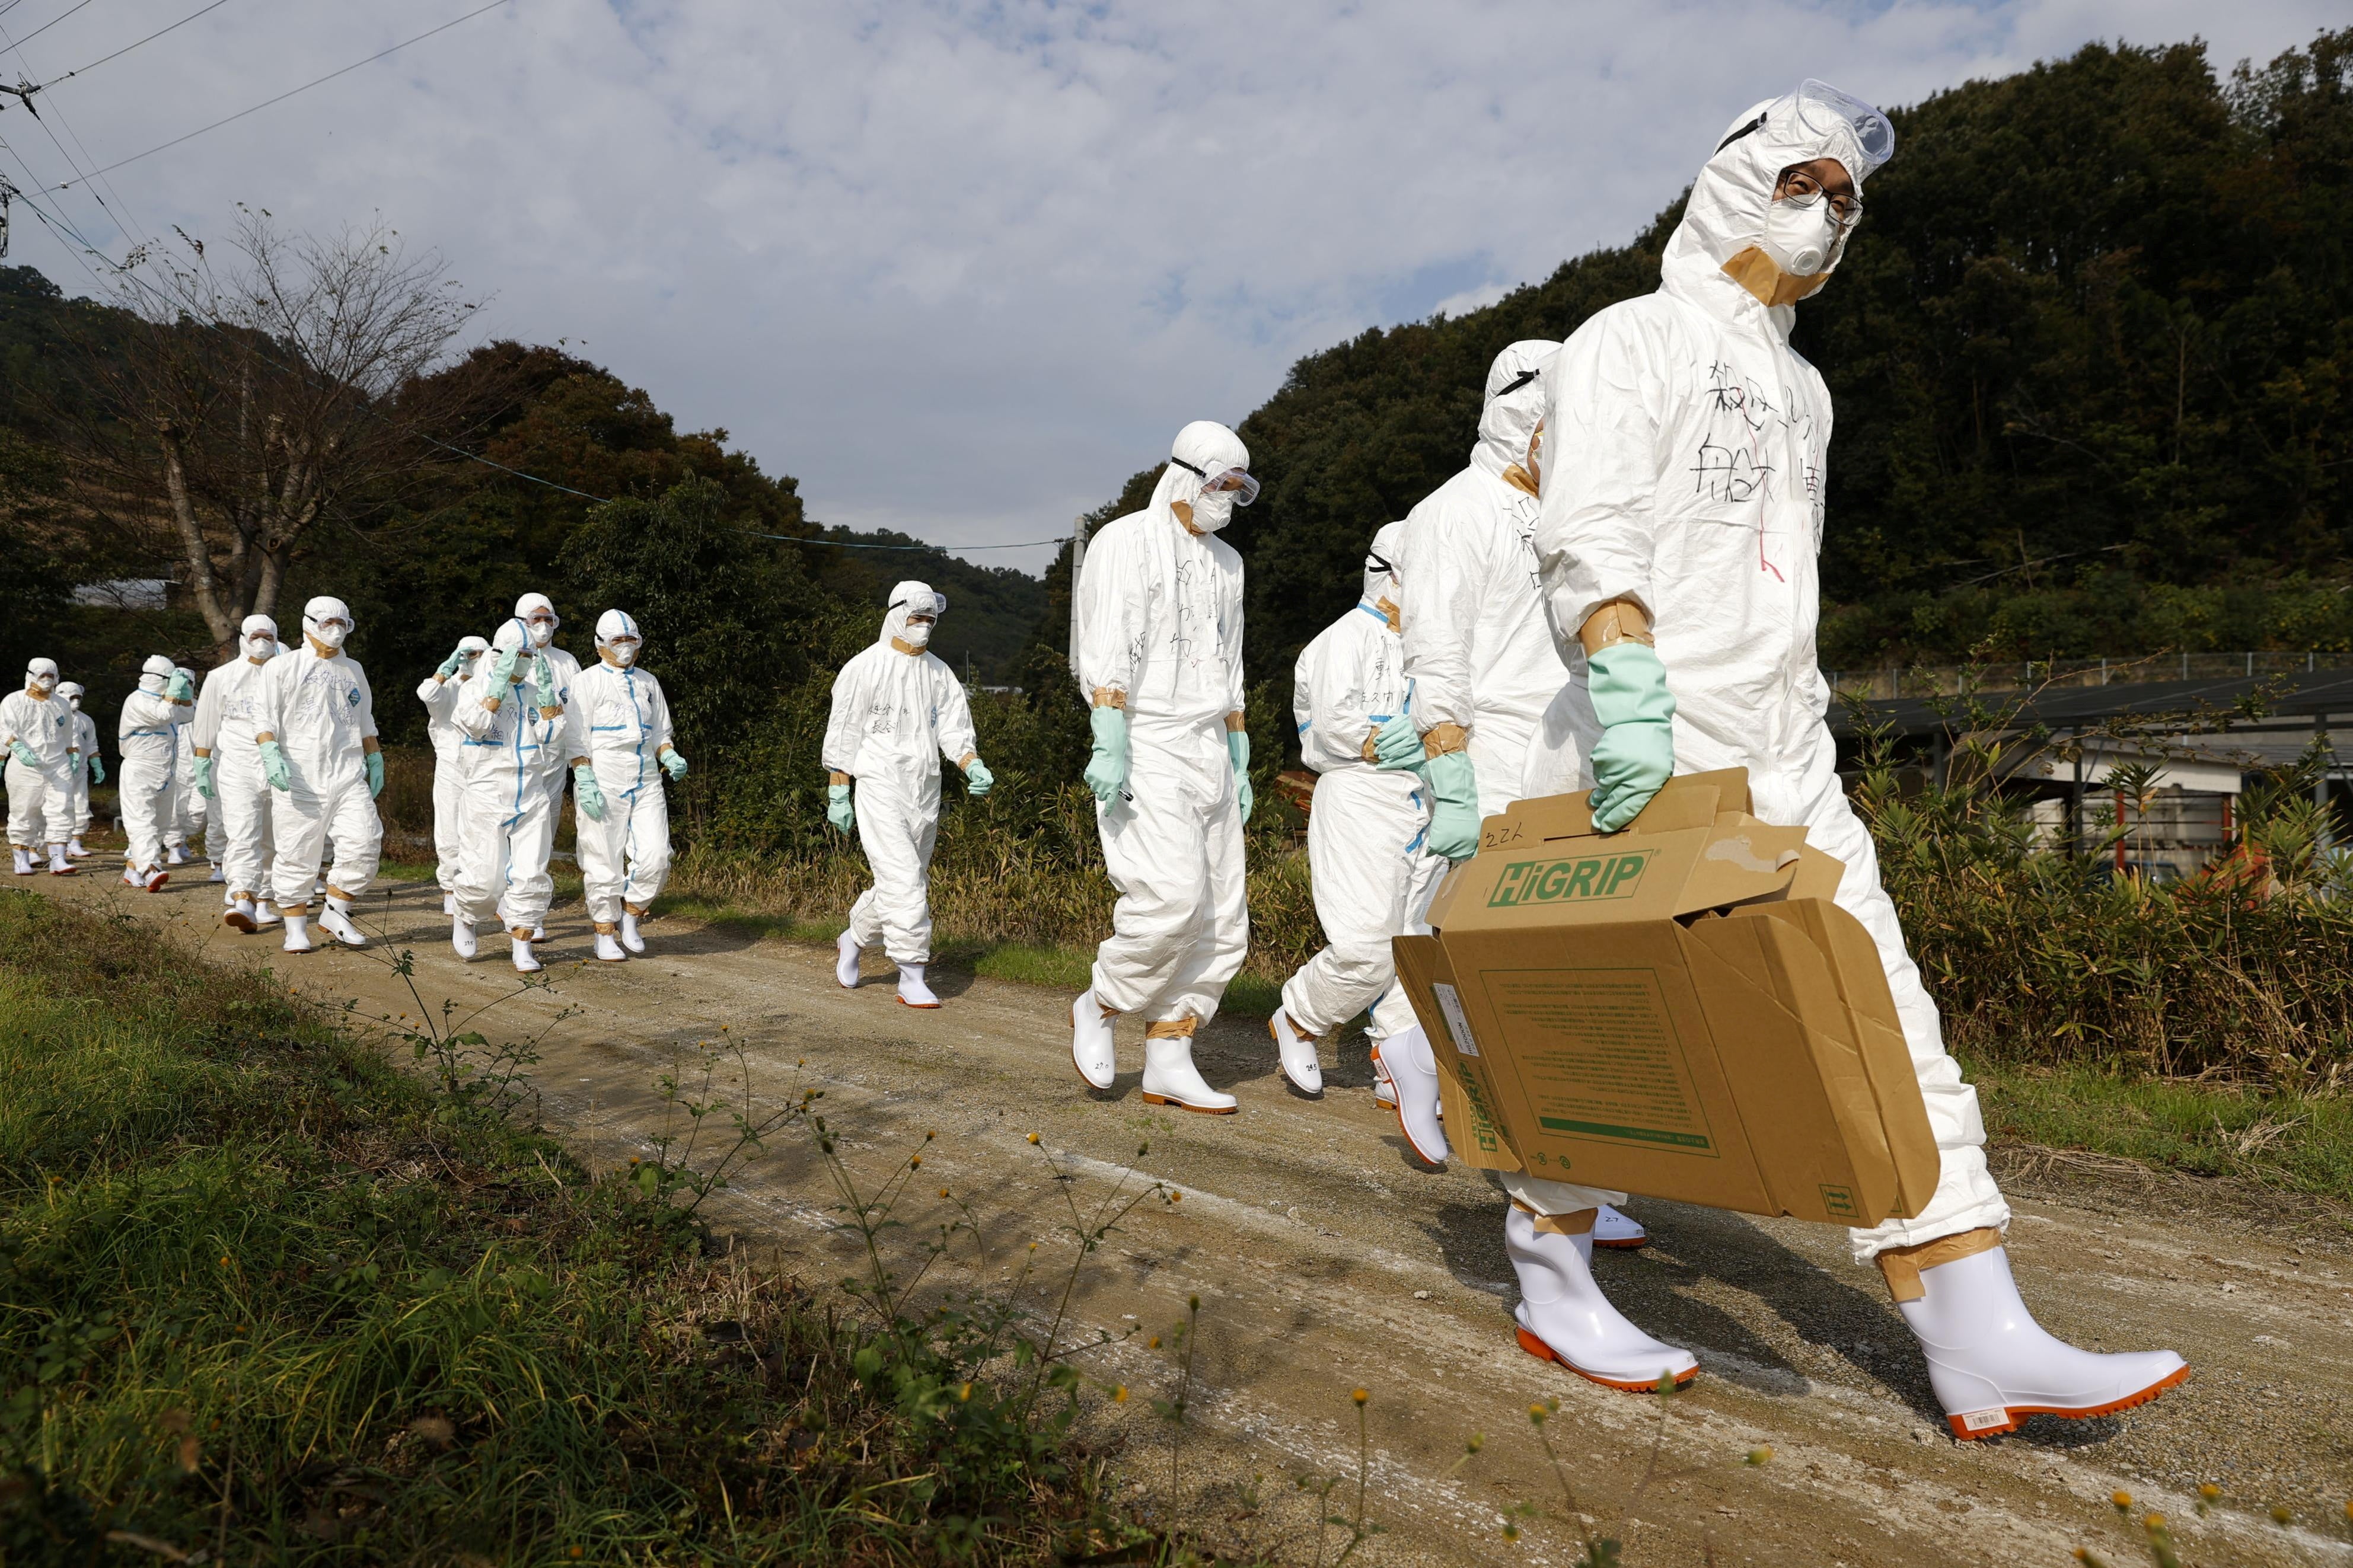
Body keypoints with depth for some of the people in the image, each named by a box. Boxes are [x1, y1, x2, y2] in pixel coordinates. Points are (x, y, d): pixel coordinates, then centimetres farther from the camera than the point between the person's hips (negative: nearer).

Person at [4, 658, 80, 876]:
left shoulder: (61, 706, 15)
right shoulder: (14, 701, 1)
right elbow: (5, 730, -15)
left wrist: (70, 762, 23)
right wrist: (19, 748, -32)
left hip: (58, 767, 3)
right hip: (24, 767, -3)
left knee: (60, 812, -8)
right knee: (23, 814, 2)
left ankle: (57, 860, -10)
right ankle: (22, 860, 12)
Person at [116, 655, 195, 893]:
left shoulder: (162, 700, 18)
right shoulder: (137, 701, -11)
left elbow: (189, 713, 30)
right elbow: (164, 714, -25)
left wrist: (187, 690, 15)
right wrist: (175, 690, -15)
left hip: (164, 777, 9)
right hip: (139, 775, -9)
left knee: (159, 826, 12)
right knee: (142, 823, -17)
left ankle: (132, 869, 20)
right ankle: (150, 871, -32)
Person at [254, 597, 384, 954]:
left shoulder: (353, 670, 19)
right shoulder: (283, 667, 5)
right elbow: (265, 718, -2)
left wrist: (375, 759, 21)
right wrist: (271, 754, -16)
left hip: (348, 775, 4)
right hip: (299, 777, -4)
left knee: (364, 843, -10)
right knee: (298, 855, -1)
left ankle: (336, 914, 5)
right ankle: (296, 930, 10)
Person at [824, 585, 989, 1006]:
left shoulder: (939, 673, 12)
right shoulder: (865, 668, -3)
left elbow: (953, 727, 8)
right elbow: (843, 733, -1)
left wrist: (972, 765, -11)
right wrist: (838, 794, -4)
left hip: (925, 791, 6)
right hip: (879, 785, -6)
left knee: (911, 883, 13)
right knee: (903, 880, -15)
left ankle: (853, 939, 37)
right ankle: (912, 978, -10)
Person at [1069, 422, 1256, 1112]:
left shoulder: (1226, 563, 19)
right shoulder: (1126, 542, -3)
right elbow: (1106, 651, -14)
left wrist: (1239, 763, 19)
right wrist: (1110, 745, -25)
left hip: (1207, 751, 8)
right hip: (1145, 748, -8)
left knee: (1222, 916, 2)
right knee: (1173, 896, -20)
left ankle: (1167, 1063, 9)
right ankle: (1098, 1007, 5)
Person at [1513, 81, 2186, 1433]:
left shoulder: (1801, 388, 24)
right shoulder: (1630, 343, -1)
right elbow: (1590, 534, -17)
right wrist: (1631, 688, -30)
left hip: (1785, 764, 8)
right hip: (1651, 760, -8)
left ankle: (1980, 1341, 3)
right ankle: (1552, 1284, 20)